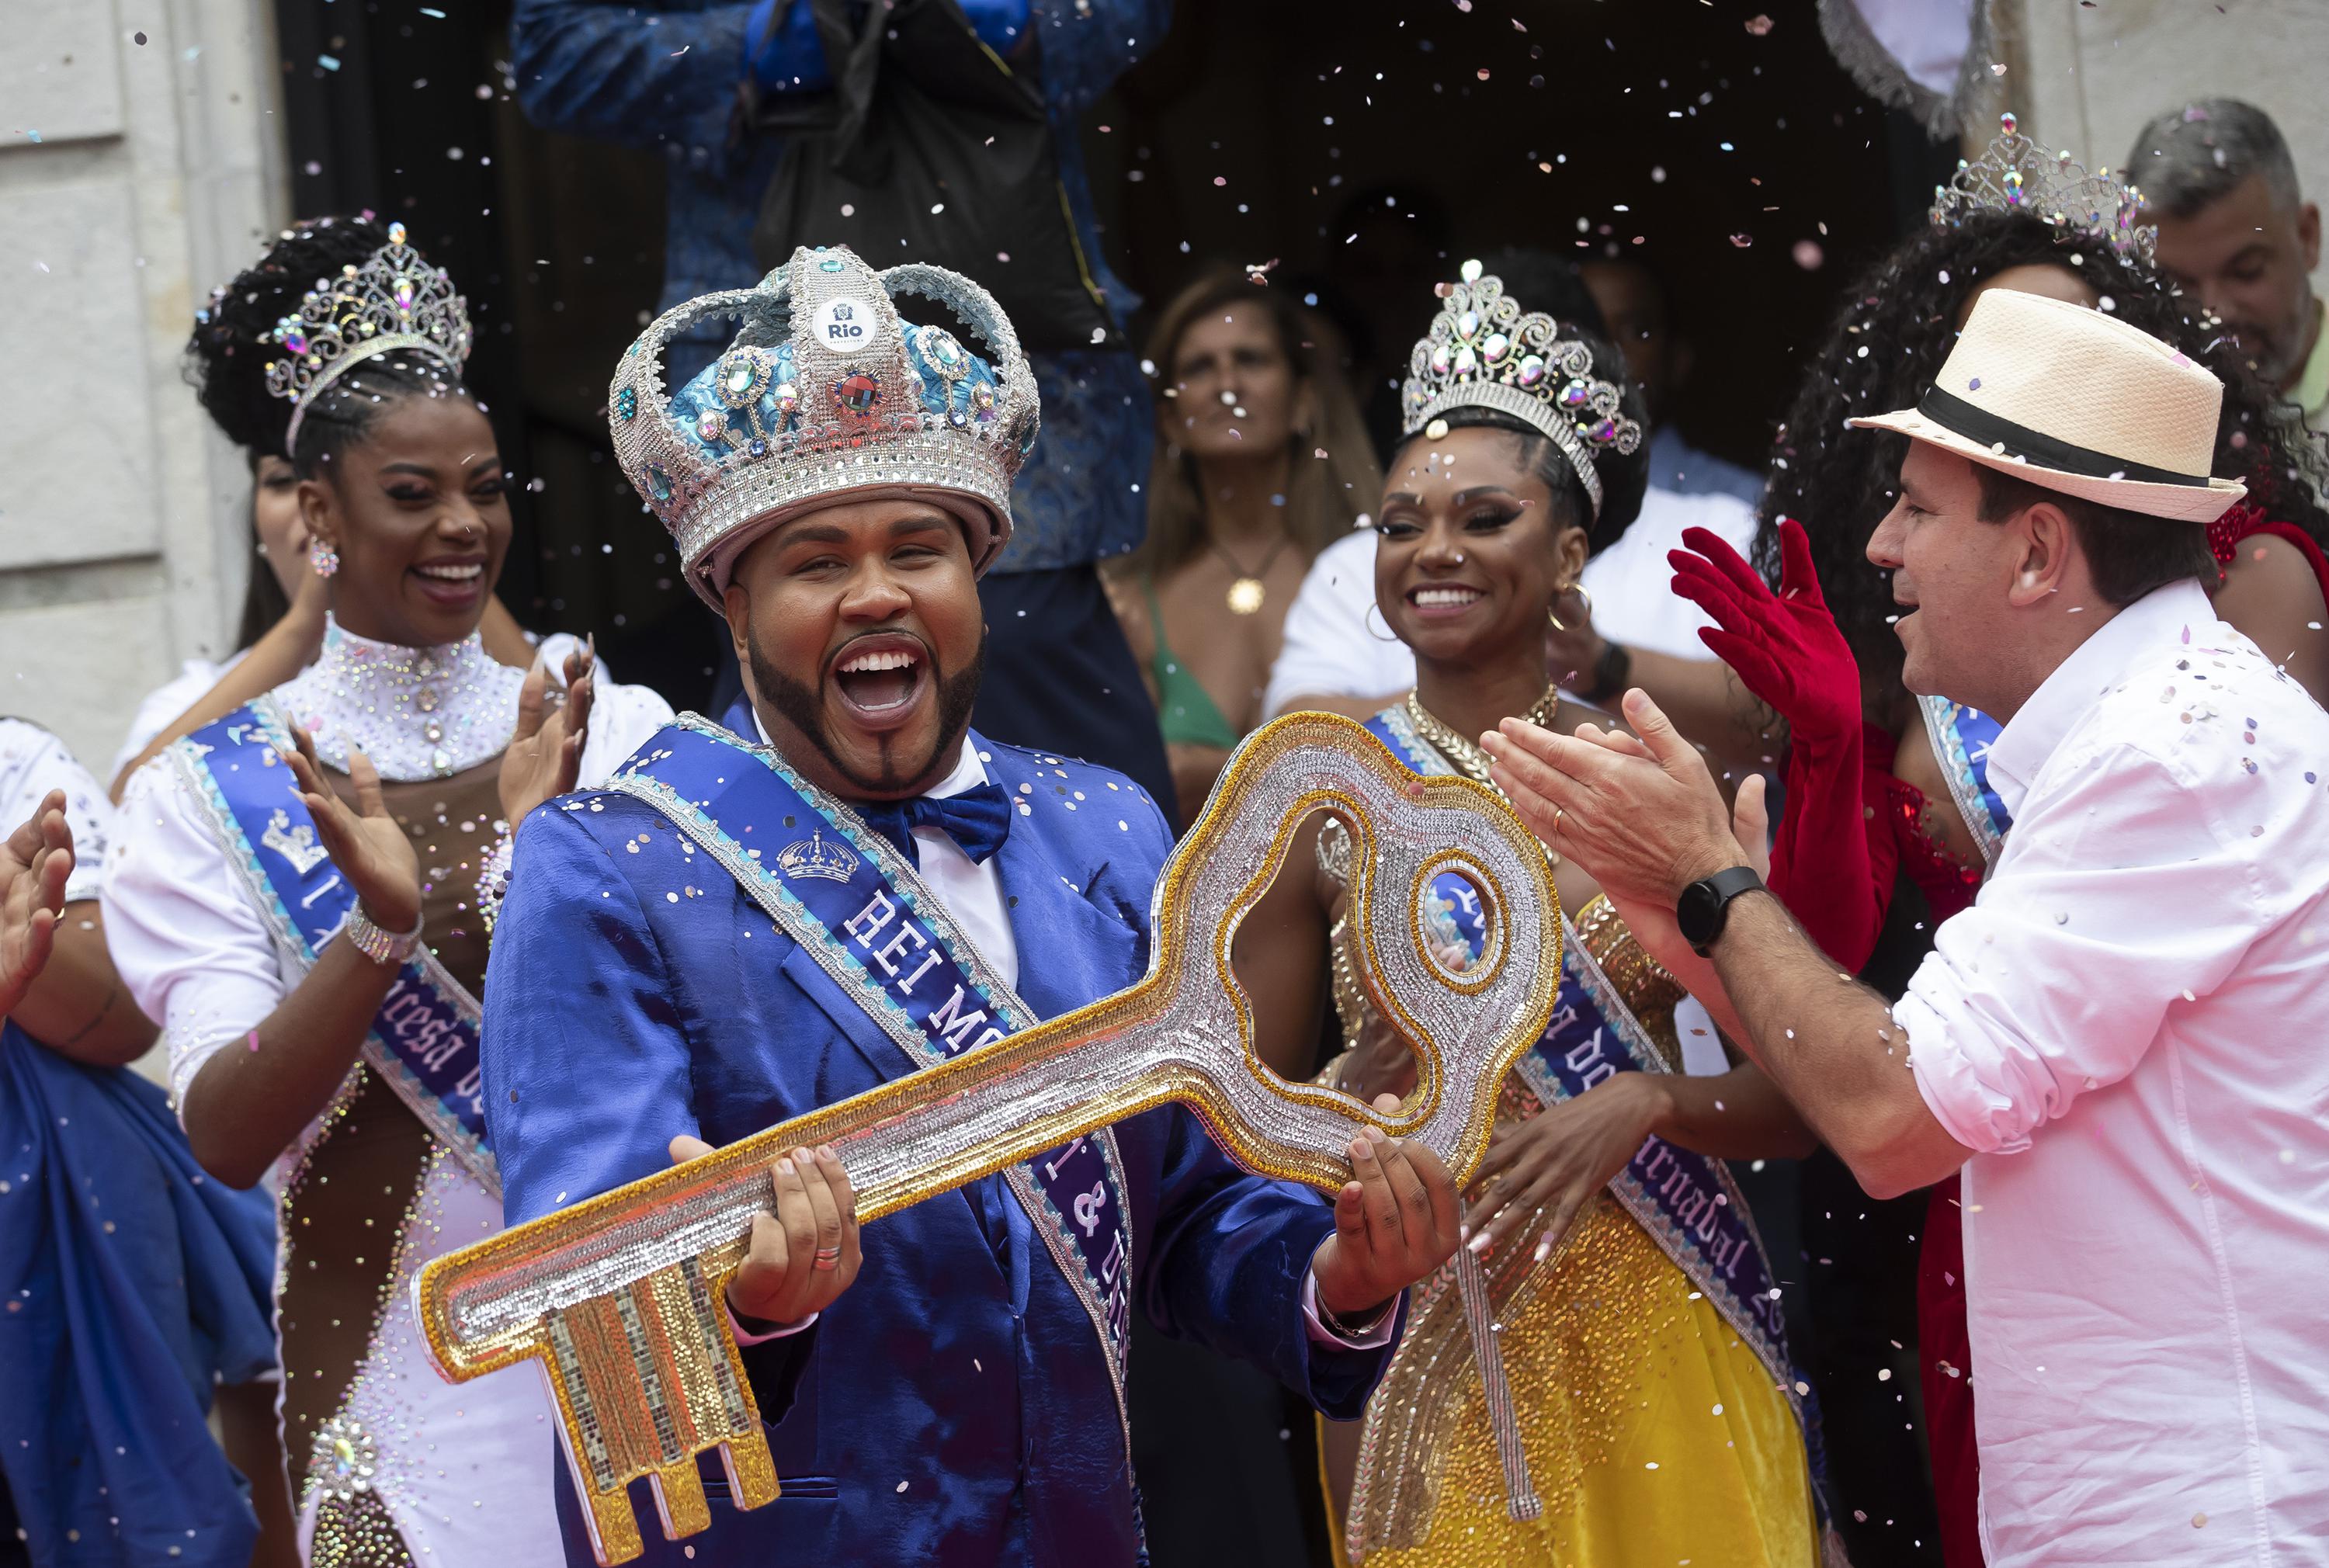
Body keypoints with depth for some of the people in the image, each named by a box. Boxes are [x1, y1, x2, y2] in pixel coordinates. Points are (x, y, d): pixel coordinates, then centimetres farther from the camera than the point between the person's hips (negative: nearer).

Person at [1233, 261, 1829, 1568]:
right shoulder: (1320, 800, -1)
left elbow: (1795, 1096, 1)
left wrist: (1643, 1100, -16)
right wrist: (1368, 1086, -16)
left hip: (1666, 1351, 1)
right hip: (1429, 1353, -1)